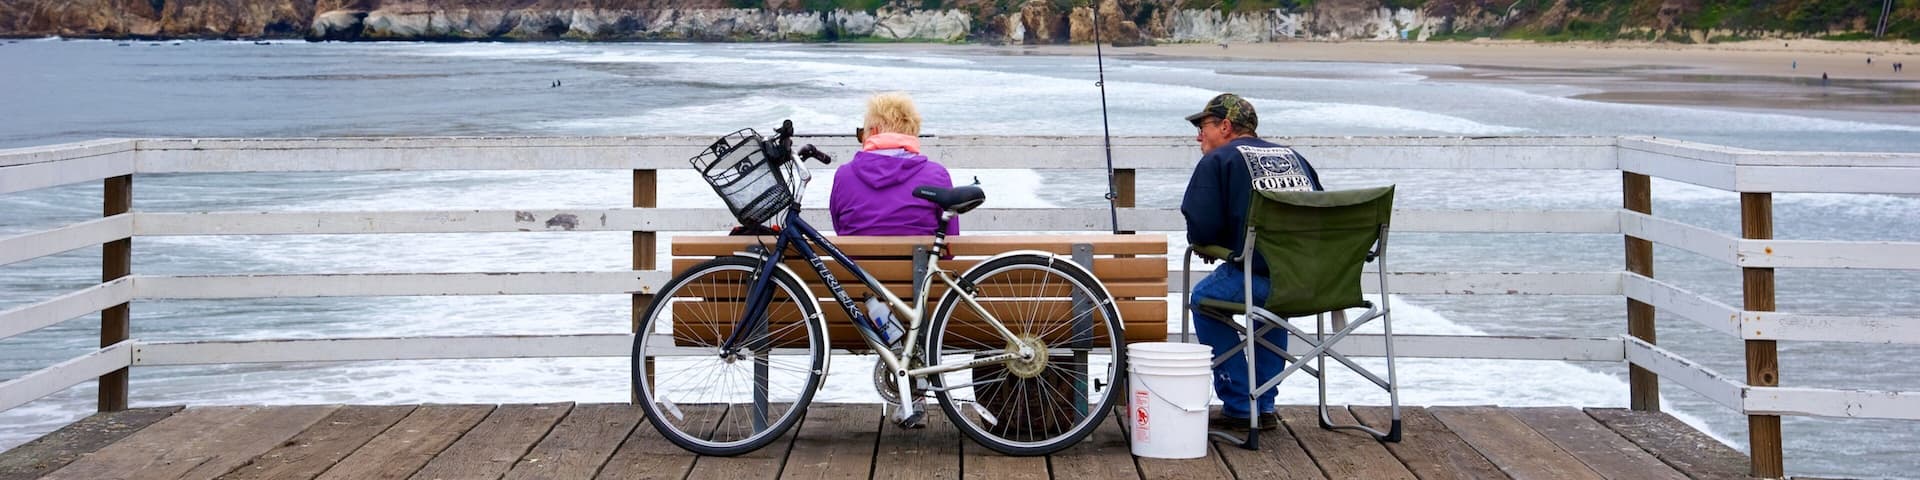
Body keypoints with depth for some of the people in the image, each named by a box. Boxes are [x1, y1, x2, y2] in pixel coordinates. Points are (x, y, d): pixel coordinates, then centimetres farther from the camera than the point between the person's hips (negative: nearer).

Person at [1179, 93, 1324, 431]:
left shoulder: (1218, 161, 4)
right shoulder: (1292, 155, 22)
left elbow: (1201, 229, -8)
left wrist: (1209, 244, 18)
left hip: (1262, 276, -6)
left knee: (1203, 300, 22)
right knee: (1272, 297, 38)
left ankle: (1241, 406, 18)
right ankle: (1264, 406, 34)